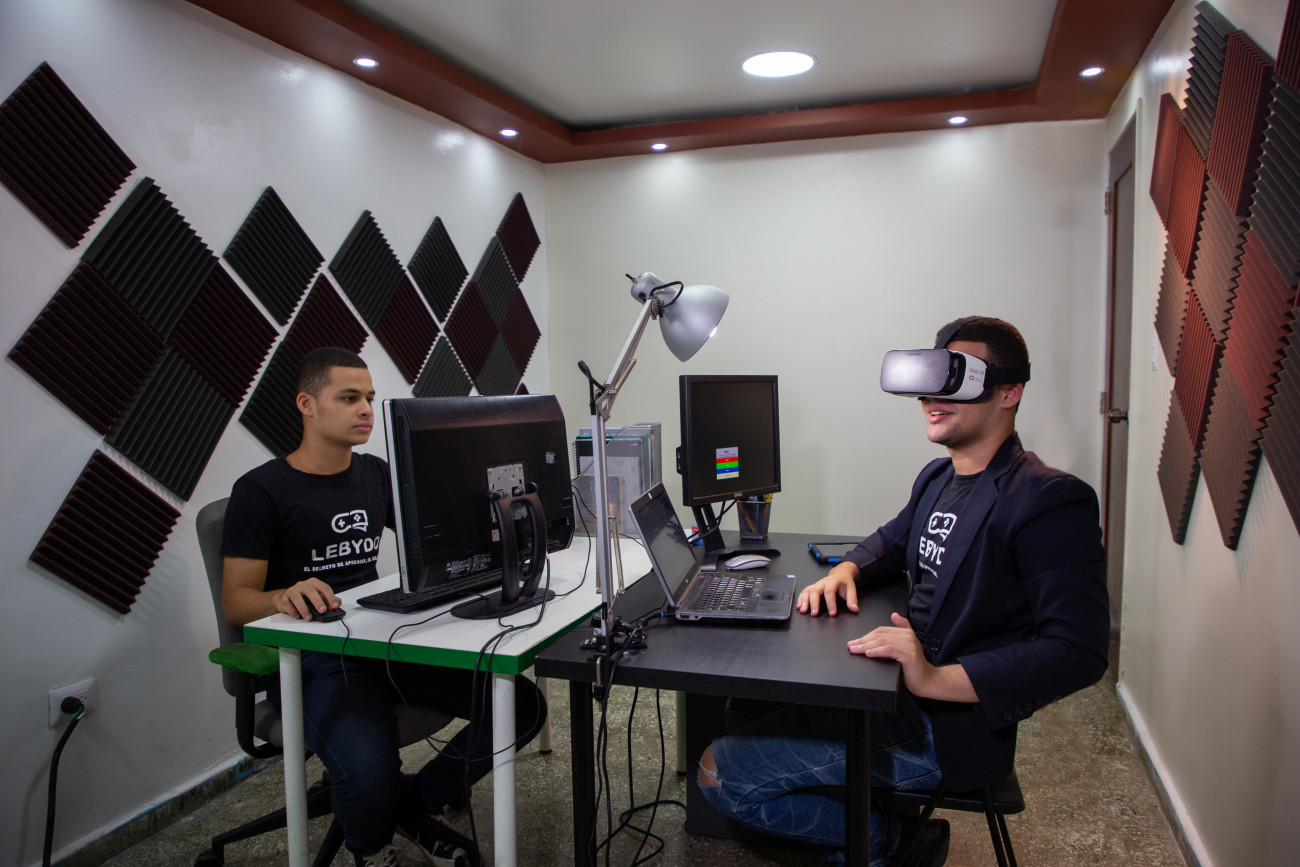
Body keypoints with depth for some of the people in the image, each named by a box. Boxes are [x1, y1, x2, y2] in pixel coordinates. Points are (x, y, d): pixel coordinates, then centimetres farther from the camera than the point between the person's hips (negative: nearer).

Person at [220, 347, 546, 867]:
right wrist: (284, 597, -30)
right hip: (314, 662, -5)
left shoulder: (375, 474, 16)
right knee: (370, 774, -34)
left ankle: (419, 803, 13)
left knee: (523, 706, -12)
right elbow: (235, 600, -7)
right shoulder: (261, 491, -2)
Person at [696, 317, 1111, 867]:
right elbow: (893, 540, 27)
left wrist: (937, 679, -33)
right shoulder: (938, 478, 10)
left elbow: (1079, 651, -25)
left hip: (948, 727, -9)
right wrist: (845, 570, 3)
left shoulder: (1049, 500, -19)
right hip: (901, 680, 9)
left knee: (720, 772, -12)